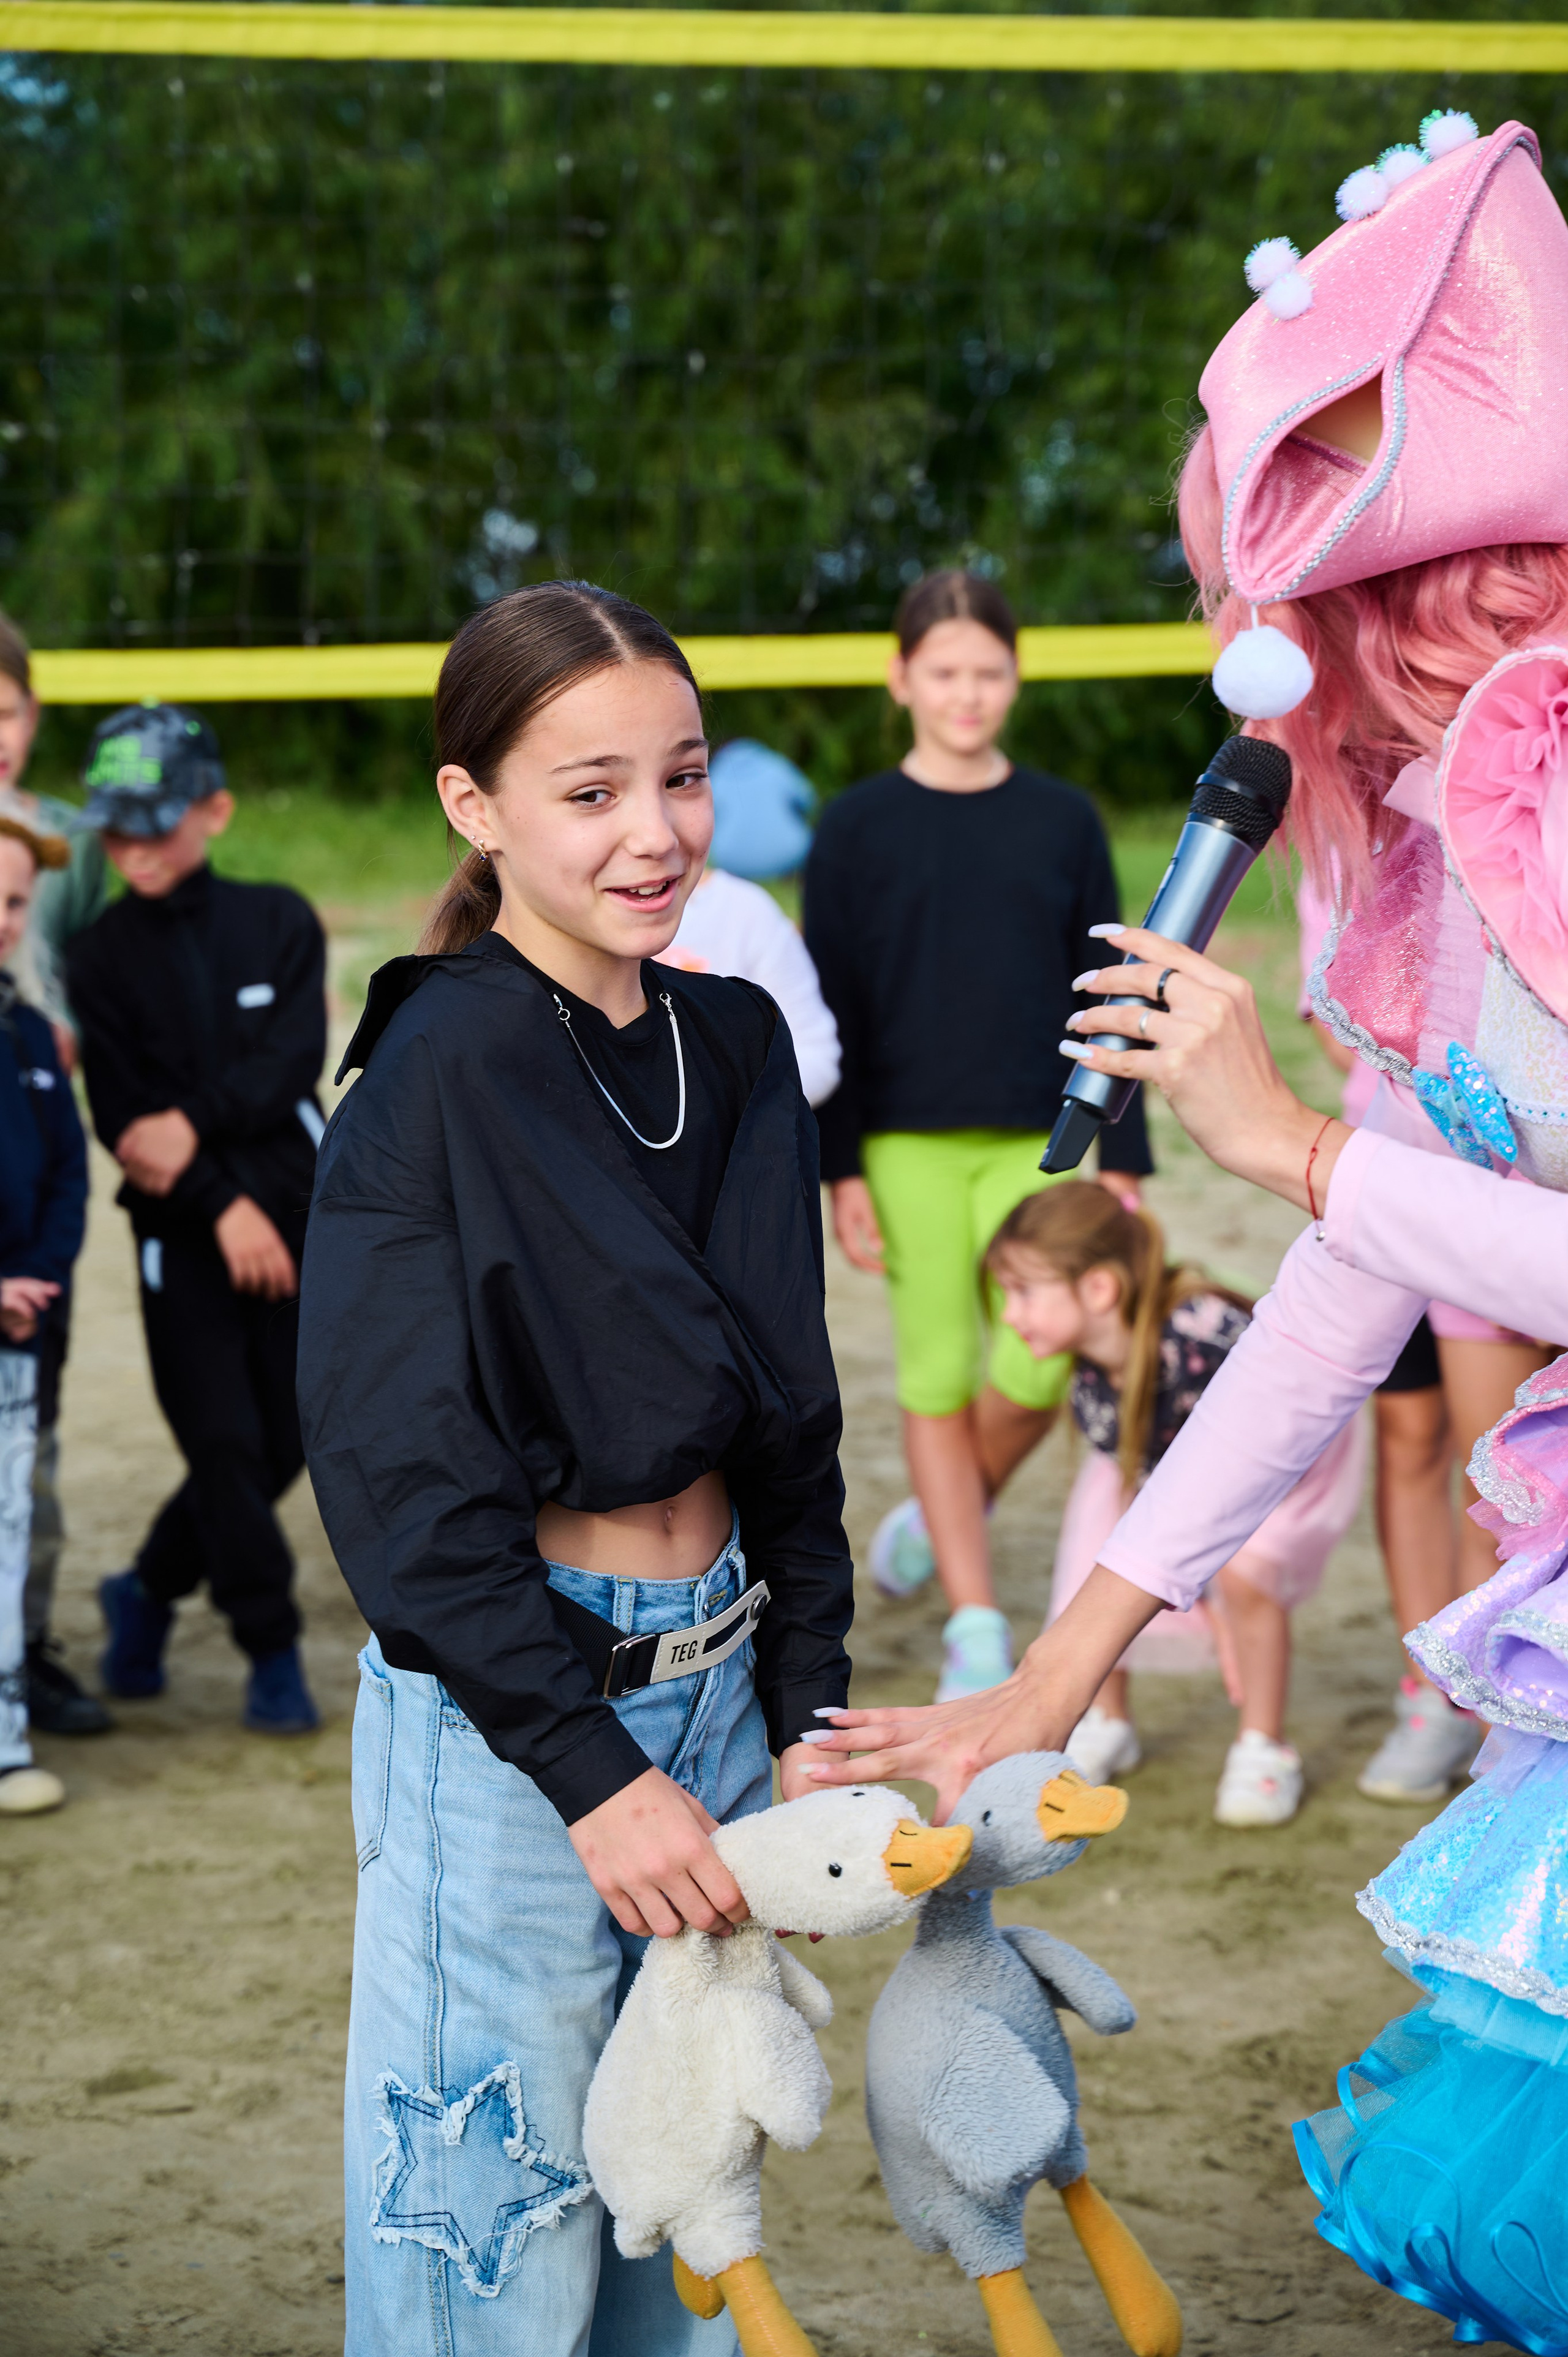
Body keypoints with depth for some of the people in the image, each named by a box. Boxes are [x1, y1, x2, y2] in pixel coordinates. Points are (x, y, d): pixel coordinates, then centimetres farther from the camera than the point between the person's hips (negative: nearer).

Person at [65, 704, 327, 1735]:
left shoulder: (278, 922, 5)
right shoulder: (101, 956, 1)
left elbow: (294, 1059, -7)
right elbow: (123, 1109, -5)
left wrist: (196, 1124, -17)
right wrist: (224, 1207, -13)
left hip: (296, 1213, 2)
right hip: (182, 1231, -2)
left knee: (285, 1443, 4)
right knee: (227, 1444, -7)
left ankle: (151, 1589, 25)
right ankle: (272, 1651, 5)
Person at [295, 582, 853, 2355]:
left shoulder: (733, 1047, 7)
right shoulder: (444, 1071, -13)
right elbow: (398, 1471, -16)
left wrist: (805, 1715, 8)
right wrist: (593, 1770, -18)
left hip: (713, 1676, 7)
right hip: (504, 1704, -6)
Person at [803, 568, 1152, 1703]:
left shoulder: (1062, 820, 7)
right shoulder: (859, 827, 2)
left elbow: (1103, 999, 9)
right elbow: (832, 1005, 2)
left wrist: (1123, 1156, 5)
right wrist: (841, 1167, -3)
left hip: (1035, 1140, 1)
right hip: (910, 1144, -1)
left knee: (1037, 1369, -11)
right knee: (937, 1375, 1)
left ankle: (944, 1515, 20)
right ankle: (977, 1625, 9)